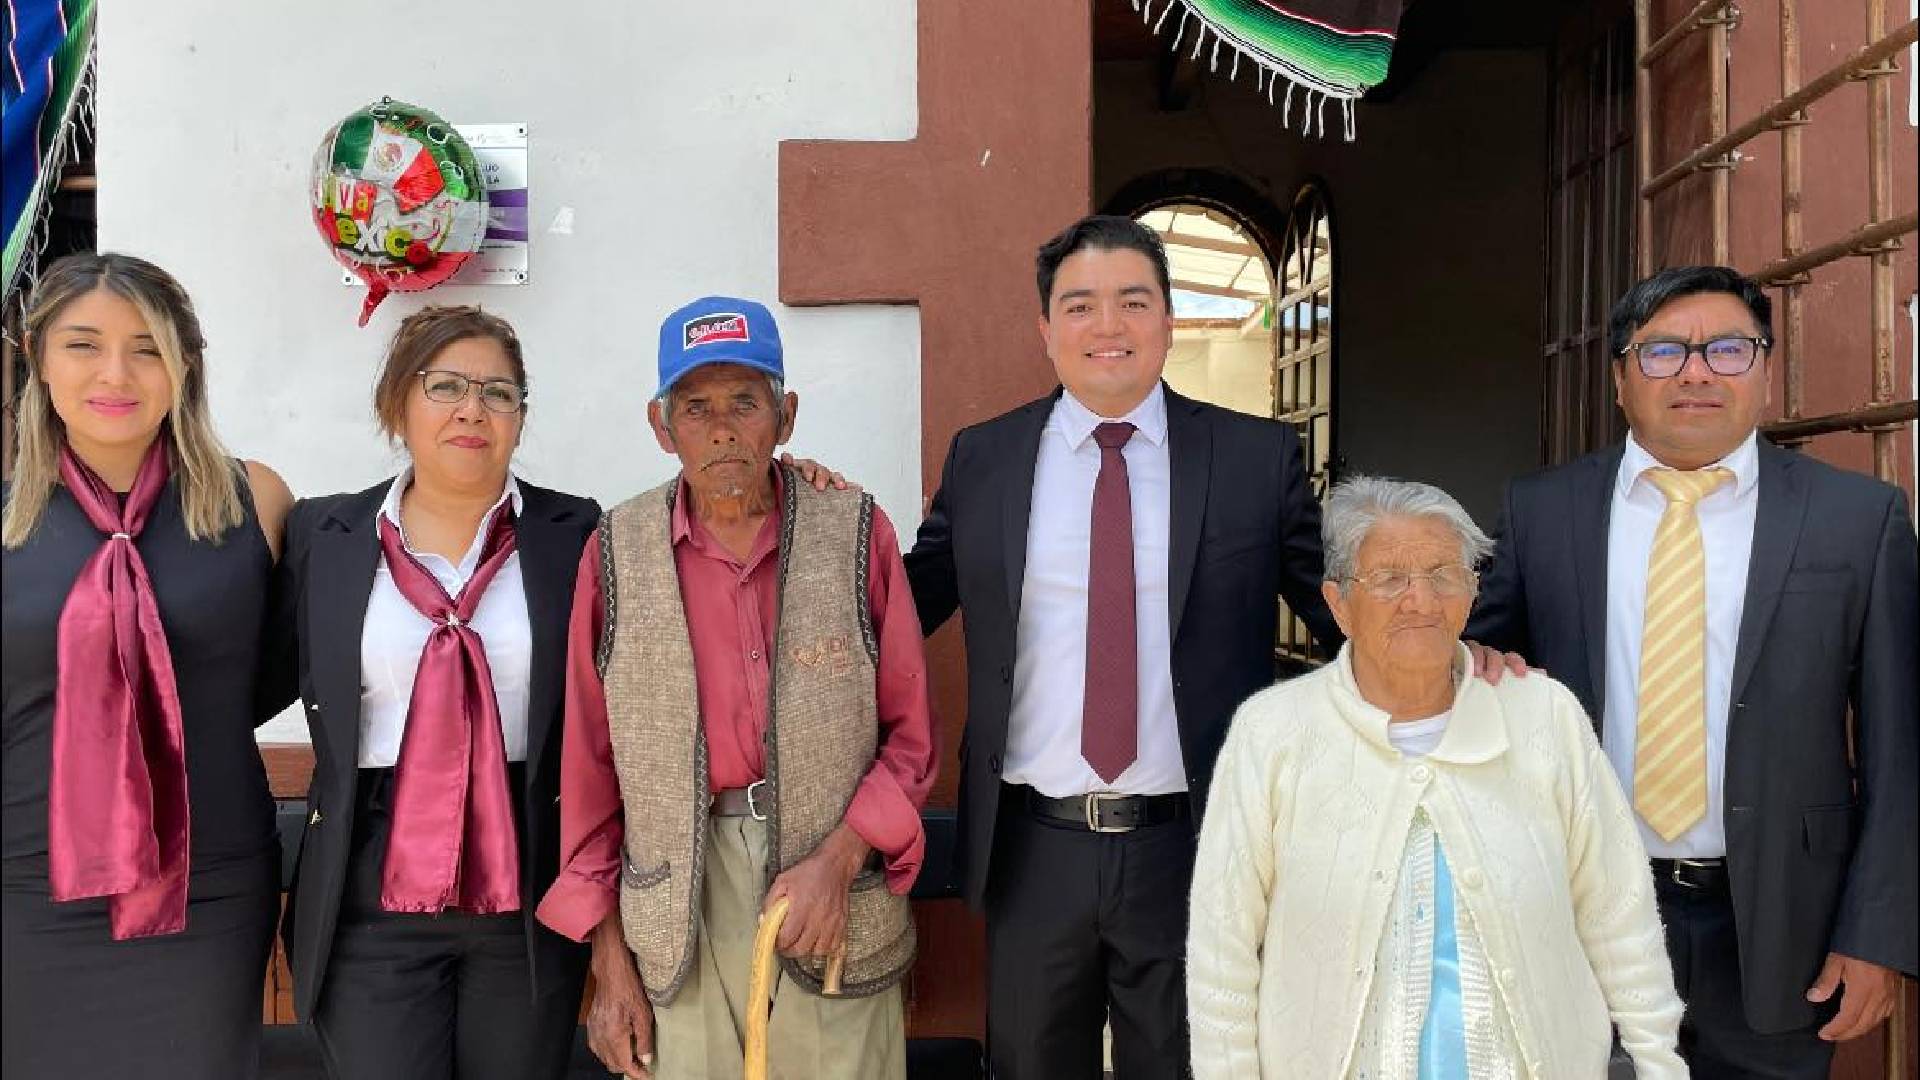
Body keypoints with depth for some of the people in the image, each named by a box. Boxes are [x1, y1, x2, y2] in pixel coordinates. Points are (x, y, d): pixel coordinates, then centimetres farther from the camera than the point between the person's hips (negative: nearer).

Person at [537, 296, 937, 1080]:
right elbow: (589, 762, 4)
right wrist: (609, 959, 4)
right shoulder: (618, 551, 1)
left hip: (838, 899, 0)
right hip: (677, 917, 1)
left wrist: (839, 859, -11)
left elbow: (910, 734, 2)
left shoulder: (855, 535, -1)